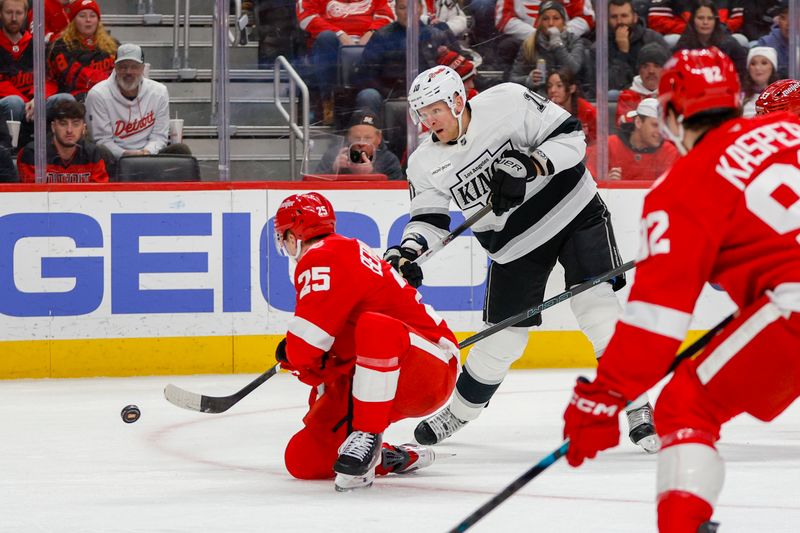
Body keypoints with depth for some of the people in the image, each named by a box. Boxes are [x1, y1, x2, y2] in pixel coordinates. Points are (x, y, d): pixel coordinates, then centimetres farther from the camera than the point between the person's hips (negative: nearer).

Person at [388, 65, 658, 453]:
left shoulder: (507, 102, -17)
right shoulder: (425, 164, -4)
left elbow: (571, 136, -15)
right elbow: (429, 218, 0)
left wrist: (530, 165, -29)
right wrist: (408, 250, -19)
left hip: (574, 213, -4)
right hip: (514, 243, 4)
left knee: (599, 309, -18)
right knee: (500, 339, 6)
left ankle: (637, 408, -11)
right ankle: (458, 412, 29)